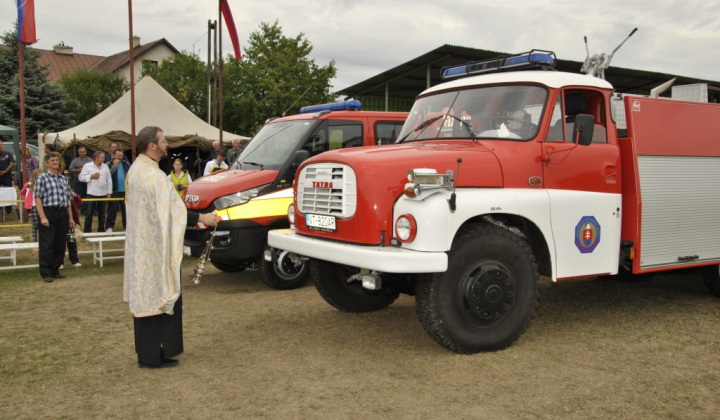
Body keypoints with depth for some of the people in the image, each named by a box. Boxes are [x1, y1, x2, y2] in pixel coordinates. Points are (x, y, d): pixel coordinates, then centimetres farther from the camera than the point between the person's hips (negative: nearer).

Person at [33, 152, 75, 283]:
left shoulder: (64, 179, 17)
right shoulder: (42, 178, -1)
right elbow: (37, 199, -7)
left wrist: (70, 217, 16)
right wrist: (42, 217, -16)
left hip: (62, 213, 6)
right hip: (48, 213, -6)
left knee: (60, 244, 8)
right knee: (47, 245, -4)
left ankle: (55, 270, 18)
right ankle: (46, 273, 1)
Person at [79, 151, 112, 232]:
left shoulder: (105, 167, 13)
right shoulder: (87, 166, 2)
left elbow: (109, 180, 13)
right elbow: (81, 177, -3)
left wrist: (109, 192, 7)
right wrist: (91, 176, -12)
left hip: (103, 194, 4)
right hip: (92, 194, -4)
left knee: (102, 213, 9)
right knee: (89, 213, -2)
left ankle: (101, 230, 17)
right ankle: (87, 231, 3)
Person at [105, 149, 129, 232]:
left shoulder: (126, 165, 13)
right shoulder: (110, 165, 3)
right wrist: (114, 166, -13)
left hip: (125, 191, 3)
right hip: (115, 191, -3)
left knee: (126, 209, 6)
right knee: (112, 209, -1)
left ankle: (127, 226, 12)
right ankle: (109, 226, 3)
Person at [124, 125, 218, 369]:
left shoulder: (135, 170, 11)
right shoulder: (153, 175, -20)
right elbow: (172, 211, -22)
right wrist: (202, 218, -13)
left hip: (140, 246, 10)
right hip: (156, 248, -10)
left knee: (144, 296, 14)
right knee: (160, 296, -1)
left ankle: (146, 352, 23)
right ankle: (154, 356, 7)